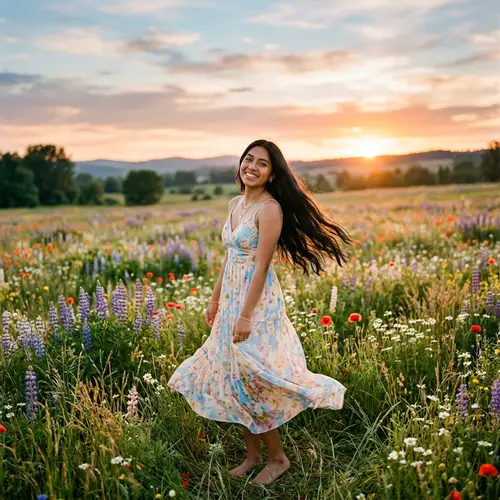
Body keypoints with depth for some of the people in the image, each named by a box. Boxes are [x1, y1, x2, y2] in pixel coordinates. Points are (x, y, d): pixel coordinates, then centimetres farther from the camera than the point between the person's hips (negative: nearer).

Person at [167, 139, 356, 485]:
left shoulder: (269, 208, -16)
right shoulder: (236, 203, 9)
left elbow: (261, 266, -19)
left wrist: (245, 315, -21)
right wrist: (215, 300, 18)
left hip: (258, 301, -8)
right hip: (232, 298, 8)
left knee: (250, 379, -2)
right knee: (235, 377, 13)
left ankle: (277, 458, 18)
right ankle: (253, 454, 28)